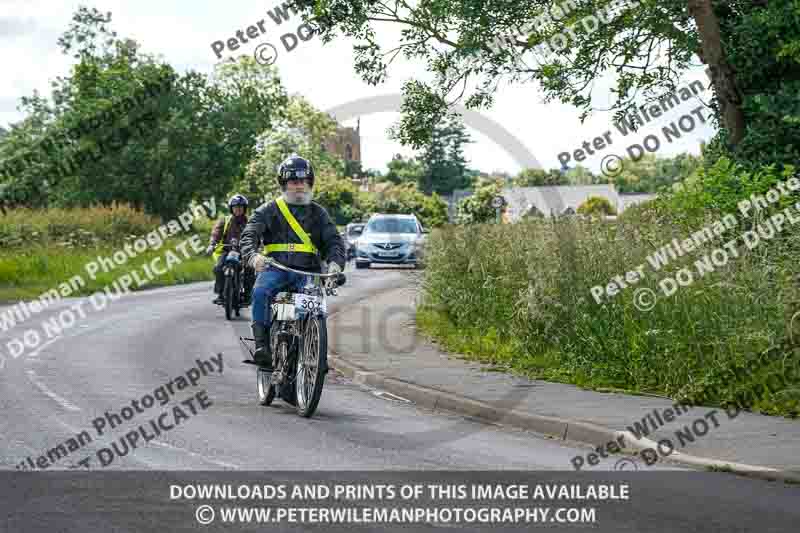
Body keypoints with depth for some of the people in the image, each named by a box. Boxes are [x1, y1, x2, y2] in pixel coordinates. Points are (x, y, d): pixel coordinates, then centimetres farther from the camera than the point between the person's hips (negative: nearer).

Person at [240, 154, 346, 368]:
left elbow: (333, 240, 8)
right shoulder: (268, 210, 13)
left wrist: (335, 262, -15)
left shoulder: (318, 212, 18)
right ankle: (262, 344, -28)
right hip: (275, 268, -1)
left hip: (308, 272, 1)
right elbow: (249, 234, 0)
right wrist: (253, 255, -24)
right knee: (260, 292, -32)